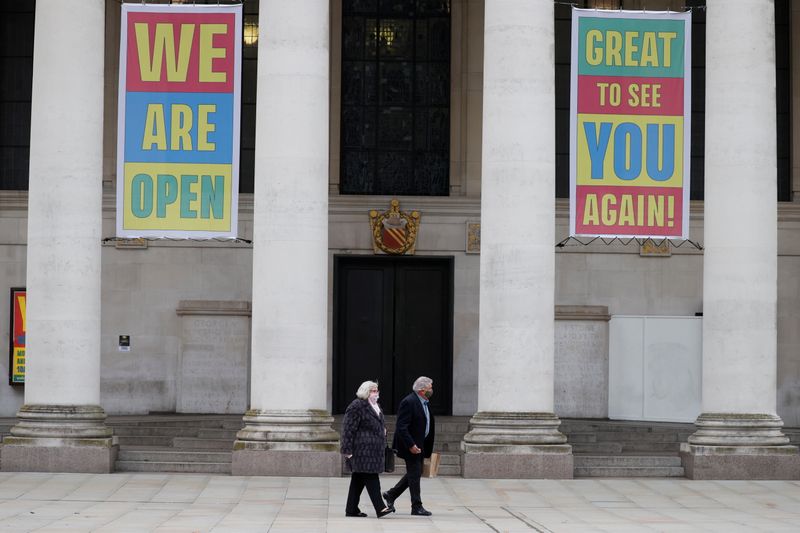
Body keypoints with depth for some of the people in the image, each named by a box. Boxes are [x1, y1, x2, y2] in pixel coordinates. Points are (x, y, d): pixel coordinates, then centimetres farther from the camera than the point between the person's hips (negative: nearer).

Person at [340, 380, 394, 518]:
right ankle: (380, 508, -16)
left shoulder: (375, 406, 18)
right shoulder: (357, 406, -12)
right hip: (362, 449, -10)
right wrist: (348, 450, -18)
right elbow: (348, 429, -15)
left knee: (359, 479, 11)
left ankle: (351, 509, 14)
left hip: (373, 449, 10)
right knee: (371, 477, -13)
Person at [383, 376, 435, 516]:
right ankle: (416, 507, 3)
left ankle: (390, 495, 27)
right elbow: (402, 427, -23)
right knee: (414, 474, -4)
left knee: (414, 474, 15)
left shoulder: (423, 402, 12)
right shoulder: (409, 402, -19)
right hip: (411, 445, -10)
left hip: (419, 445, 10)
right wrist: (411, 445, -25)